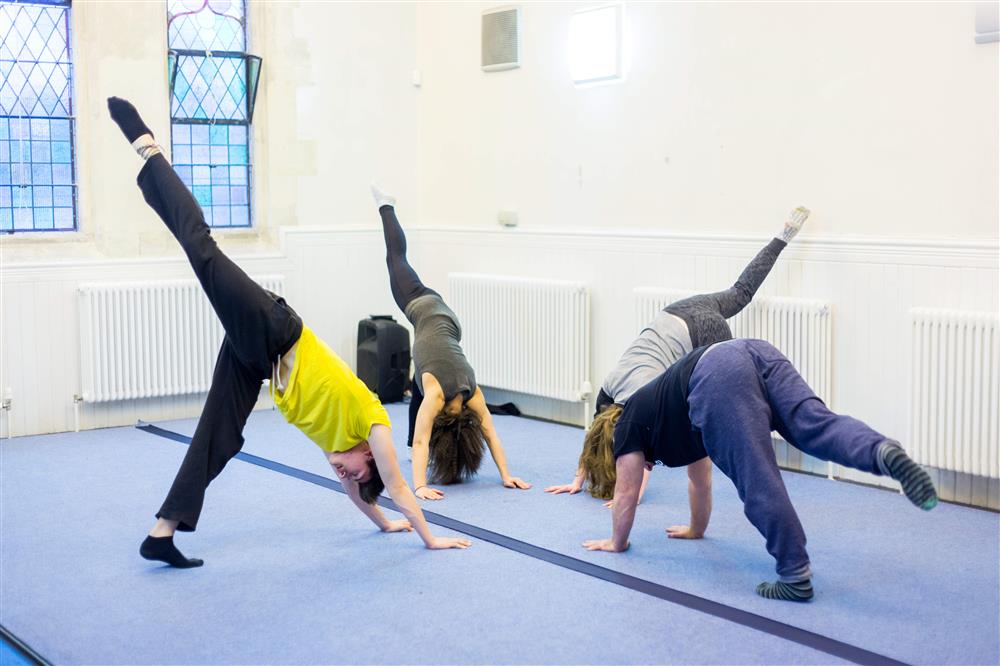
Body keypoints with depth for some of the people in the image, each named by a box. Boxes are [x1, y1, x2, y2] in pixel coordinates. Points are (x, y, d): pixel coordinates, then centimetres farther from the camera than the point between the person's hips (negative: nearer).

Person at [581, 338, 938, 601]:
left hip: (719, 376, -6)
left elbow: (626, 492, 30)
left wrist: (617, 542, 44)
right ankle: (884, 453, -36)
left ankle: (795, 577, -10)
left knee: (759, 483, -8)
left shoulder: (631, 423, 29)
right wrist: (697, 528, 65)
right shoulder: (661, 406, 46)